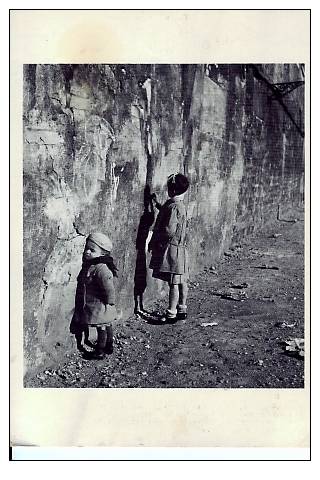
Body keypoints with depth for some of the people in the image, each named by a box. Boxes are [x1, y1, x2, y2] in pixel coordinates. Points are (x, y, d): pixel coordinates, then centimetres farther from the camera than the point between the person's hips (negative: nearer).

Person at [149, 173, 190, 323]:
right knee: (181, 281, 14)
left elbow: (169, 230, -24)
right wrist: (157, 203, 25)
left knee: (174, 283, -5)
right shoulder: (180, 205, 12)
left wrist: (154, 241, -12)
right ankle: (181, 310, 24)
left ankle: (171, 314, 1)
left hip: (171, 249, -10)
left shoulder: (174, 206, -18)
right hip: (179, 248, 10)